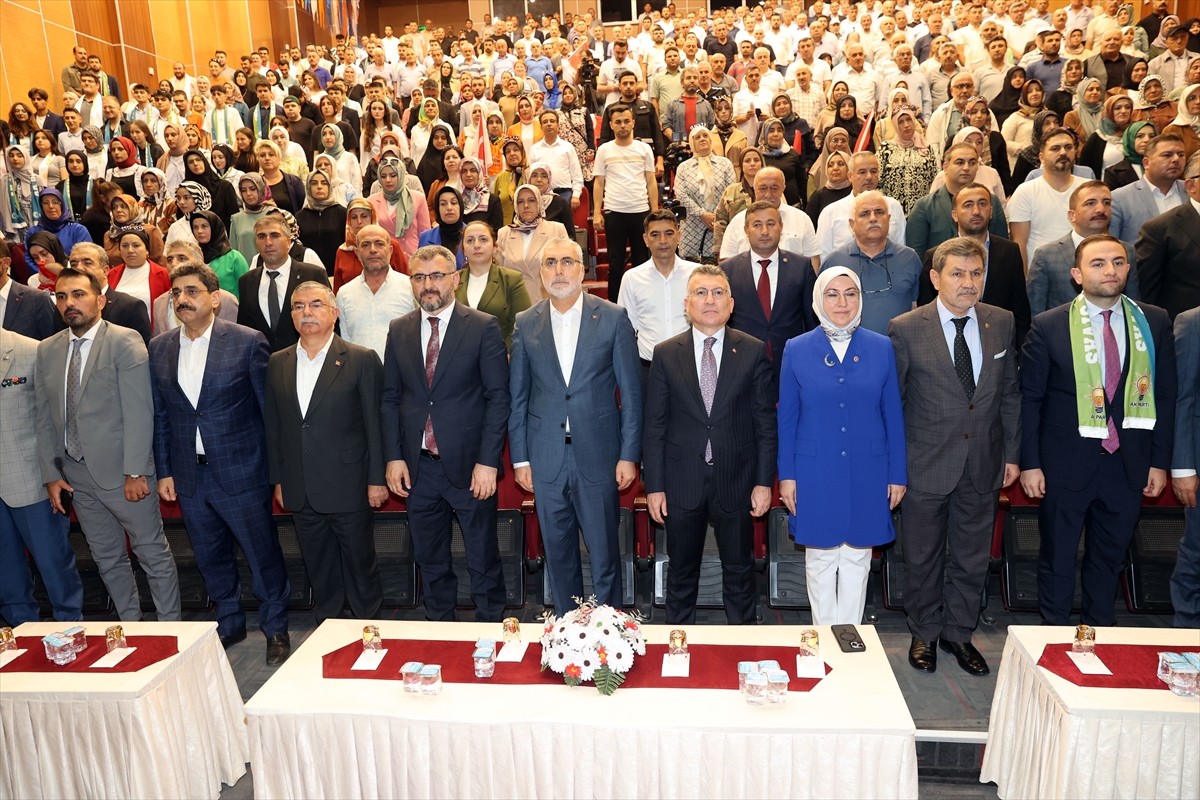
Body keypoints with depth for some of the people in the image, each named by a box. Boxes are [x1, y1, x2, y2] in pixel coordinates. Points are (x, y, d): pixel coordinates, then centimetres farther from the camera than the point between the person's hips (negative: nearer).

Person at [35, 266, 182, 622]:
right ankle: (129, 626, 31)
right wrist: (51, 474, 6)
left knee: (153, 553, 4)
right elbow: (44, 417, 11)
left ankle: (169, 627, 17)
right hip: (75, 474, 6)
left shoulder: (125, 341, -9)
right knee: (107, 559, 16)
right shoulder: (47, 350, 9)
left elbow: (139, 411, -14)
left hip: (121, 471, -6)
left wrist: (135, 472, -17)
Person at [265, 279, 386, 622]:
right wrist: (277, 479, 10)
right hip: (300, 491, 4)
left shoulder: (362, 360, -6)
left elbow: (375, 424, -6)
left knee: (360, 565, 9)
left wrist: (376, 479, -8)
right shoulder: (278, 363, 8)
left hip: (349, 488, -4)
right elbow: (273, 425, 11)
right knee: (318, 569, 16)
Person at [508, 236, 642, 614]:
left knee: (604, 553, 6)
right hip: (546, 456, 2)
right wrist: (520, 458, 3)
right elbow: (517, 396, 7)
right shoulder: (525, 323, 5)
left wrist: (629, 454, -5)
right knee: (558, 551, 13)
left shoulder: (613, 317, -1)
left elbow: (631, 391, -1)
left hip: (598, 454, -2)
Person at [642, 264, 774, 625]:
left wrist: (764, 481, -4)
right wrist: (654, 486, -3)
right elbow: (654, 426, 0)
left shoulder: (754, 352, 0)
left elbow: (765, 422, 0)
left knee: (739, 571, 14)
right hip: (682, 483, 0)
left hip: (736, 482, 0)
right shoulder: (665, 354, 0)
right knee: (681, 574, 14)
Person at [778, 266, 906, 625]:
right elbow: (787, 417, 2)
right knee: (820, 561, 9)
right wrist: (786, 474, -1)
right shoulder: (797, 350, 1)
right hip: (815, 474, -1)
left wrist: (898, 474, 3)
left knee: (856, 560, 10)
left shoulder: (882, 348, 3)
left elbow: (893, 416, 5)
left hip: (867, 474, 1)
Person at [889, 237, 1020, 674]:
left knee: (972, 556, 15)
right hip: (926, 466, -3)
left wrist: (1011, 453, 7)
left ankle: (958, 632, 35)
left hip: (984, 465, 3)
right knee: (923, 556, 12)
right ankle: (925, 632, 33)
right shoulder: (906, 329, -11)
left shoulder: (1002, 323, 1)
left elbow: (1010, 393, 8)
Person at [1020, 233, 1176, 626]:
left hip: (1129, 462, 3)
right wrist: (1029, 463, -7)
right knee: (1057, 557, 10)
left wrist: (1159, 461, 3)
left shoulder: (1155, 322, 2)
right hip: (1066, 462, -3)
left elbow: (1164, 396, 5)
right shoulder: (1048, 326, -7)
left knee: (1110, 556, 17)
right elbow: (1029, 399, -5)